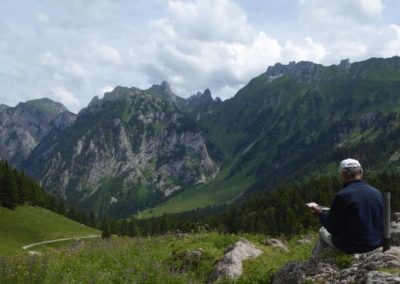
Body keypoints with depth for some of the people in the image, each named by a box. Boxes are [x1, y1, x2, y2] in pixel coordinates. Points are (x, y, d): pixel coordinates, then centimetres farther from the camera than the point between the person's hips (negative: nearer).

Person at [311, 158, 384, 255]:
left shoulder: (342, 196, -20)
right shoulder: (376, 193, -3)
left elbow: (333, 228, -12)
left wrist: (321, 214, 7)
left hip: (352, 247, -5)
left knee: (323, 231, 23)